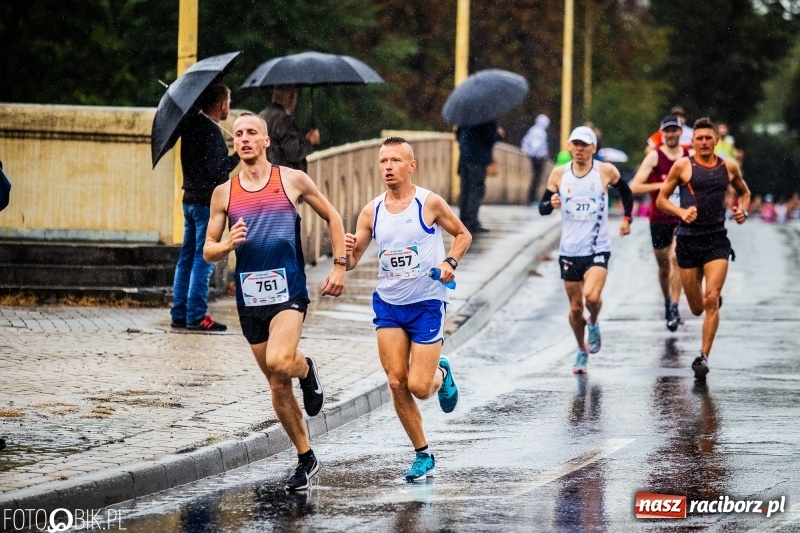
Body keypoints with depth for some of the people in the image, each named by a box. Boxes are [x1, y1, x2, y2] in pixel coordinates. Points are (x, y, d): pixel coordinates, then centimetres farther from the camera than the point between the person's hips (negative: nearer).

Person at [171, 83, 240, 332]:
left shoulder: (191, 126, 9)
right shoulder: (211, 132, -17)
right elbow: (216, 169, -21)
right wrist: (238, 155, -12)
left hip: (191, 200, 9)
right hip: (208, 203, -9)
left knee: (187, 258, 12)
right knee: (204, 260, -5)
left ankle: (179, 313, 15)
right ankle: (196, 316, -5)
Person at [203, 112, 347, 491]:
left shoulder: (292, 181, 0)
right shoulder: (224, 193, 6)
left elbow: (332, 217, 12)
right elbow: (207, 250, 9)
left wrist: (339, 266, 4)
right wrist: (228, 245, -13)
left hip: (288, 292, -3)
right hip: (249, 297, 3)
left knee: (279, 362, -29)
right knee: (277, 385, 8)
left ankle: (306, 370, 7)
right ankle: (306, 459, 21)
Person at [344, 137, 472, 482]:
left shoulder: (430, 204, -8)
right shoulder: (371, 212, 1)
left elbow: (463, 235, 6)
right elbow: (352, 262, 4)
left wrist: (450, 263, -12)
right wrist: (346, 252, -19)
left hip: (427, 304, -3)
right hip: (388, 304, 3)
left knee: (418, 386, -10)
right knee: (396, 383, -4)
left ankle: (441, 375, 28)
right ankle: (423, 455, 11)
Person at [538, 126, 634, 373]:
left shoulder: (606, 171, -3)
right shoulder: (559, 174, 1)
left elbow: (626, 193, 15)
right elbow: (542, 207, 5)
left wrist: (626, 219, 7)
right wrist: (551, 204, -17)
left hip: (597, 249, -2)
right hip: (569, 251, 3)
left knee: (591, 296, -25)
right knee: (575, 308, 7)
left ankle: (594, 323, 8)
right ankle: (582, 351, 29)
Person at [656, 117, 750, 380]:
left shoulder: (729, 168, 6)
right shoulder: (683, 166, -2)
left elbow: (744, 192, 24)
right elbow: (661, 200, 2)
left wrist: (742, 210, 4)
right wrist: (681, 212, -16)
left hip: (717, 240, 0)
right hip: (688, 240, 0)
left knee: (711, 300, -16)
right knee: (697, 308, 7)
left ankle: (704, 356, -12)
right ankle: (715, 297, 45)